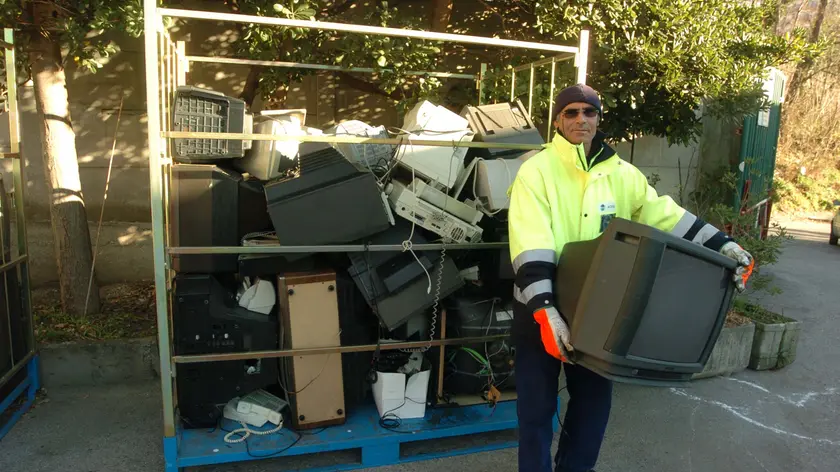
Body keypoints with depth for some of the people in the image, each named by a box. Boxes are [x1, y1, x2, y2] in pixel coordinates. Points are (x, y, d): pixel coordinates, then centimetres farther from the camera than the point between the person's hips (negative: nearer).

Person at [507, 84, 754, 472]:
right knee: (537, 404, 7)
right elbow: (531, 246, -21)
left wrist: (722, 245, -9)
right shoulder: (537, 170, -12)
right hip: (542, 309, -4)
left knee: (594, 398, 17)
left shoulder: (621, 174, 4)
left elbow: (666, 216, 3)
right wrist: (544, 309, -29)